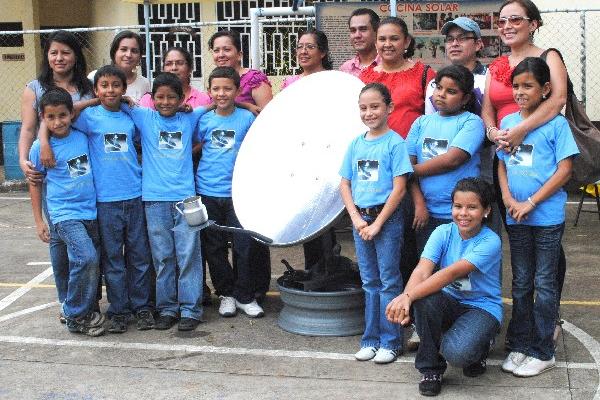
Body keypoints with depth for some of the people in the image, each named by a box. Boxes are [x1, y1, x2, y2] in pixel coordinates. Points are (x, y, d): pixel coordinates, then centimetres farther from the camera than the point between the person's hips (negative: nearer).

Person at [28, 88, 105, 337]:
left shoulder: (83, 137, 2)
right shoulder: (40, 147, -6)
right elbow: (34, 183, 4)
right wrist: (39, 221, 3)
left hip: (91, 211, 4)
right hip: (64, 214, -4)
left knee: (91, 263, 7)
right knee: (86, 258, -20)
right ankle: (75, 316, -6)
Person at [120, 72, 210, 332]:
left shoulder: (189, 119, 10)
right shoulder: (144, 118, 8)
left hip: (185, 197, 0)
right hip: (155, 199, 0)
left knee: (188, 256, -2)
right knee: (162, 257, 5)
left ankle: (190, 309, 4)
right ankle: (167, 309, 14)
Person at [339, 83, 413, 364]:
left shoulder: (395, 143, -8)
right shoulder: (356, 144, 8)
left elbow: (399, 188, -13)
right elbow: (345, 184, 9)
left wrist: (377, 223, -14)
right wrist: (356, 219, -4)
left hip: (387, 219, -5)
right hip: (360, 218, 5)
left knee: (389, 282, 1)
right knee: (369, 282, 13)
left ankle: (390, 342, 10)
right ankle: (371, 339, 21)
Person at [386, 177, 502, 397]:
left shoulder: (490, 242, -18)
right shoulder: (443, 233, -6)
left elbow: (451, 273, -32)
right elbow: (422, 271, -21)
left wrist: (409, 296, -43)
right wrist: (406, 298, -44)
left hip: (482, 307, -4)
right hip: (450, 303, 4)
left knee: (456, 352, -33)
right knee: (425, 299, -32)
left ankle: (478, 348, 8)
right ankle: (431, 369, -10)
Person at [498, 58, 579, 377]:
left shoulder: (556, 123, -6)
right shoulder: (507, 122, 8)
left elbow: (565, 170, -10)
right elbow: (502, 164, 11)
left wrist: (530, 202, -14)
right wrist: (508, 198, -6)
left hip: (547, 216, -5)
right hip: (515, 216, 5)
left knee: (544, 284, 2)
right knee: (521, 284, 13)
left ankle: (542, 352, 12)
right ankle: (519, 345, 23)